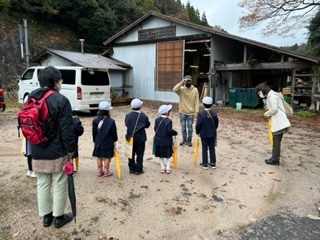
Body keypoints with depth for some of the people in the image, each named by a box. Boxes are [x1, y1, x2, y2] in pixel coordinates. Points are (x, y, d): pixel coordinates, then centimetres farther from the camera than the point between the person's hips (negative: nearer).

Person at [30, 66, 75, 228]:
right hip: (57, 152, -6)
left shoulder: (31, 99, 6)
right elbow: (66, 129, -17)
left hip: (37, 153, 6)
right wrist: (71, 149, -7)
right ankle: (59, 217, 22)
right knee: (59, 185, 9)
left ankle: (46, 216, 30)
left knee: (42, 185, 17)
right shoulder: (61, 100, -16)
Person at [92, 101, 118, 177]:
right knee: (107, 157, 6)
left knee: (99, 157, 13)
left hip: (98, 143, 4)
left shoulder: (95, 120, -3)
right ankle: (106, 172, 15)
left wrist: (95, 141, 16)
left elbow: (94, 132, 4)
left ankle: (99, 171, 22)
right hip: (108, 143, -4)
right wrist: (115, 140, 9)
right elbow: (114, 132, -7)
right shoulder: (111, 121, -15)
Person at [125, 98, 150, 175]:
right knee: (139, 154, 7)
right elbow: (147, 125, -4)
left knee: (131, 153, 14)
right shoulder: (143, 116, -13)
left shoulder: (128, 115, -8)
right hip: (140, 138, -3)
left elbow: (126, 124, 1)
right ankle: (138, 170, 10)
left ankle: (132, 169, 21)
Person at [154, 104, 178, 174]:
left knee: (161, 155, 14)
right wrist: (175, 132, -3)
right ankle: (168, 168, 14)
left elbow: (155, 129, 3)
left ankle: (162, 167, 19)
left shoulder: (157, 120, -2)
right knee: (168, 155, 10)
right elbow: (169, 131, -21)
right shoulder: (168, 121, -19)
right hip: (167, 141, -4)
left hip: (158, 141, 4)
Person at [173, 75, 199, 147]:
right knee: (183, 127, 11)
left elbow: (196, 102, -4)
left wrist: (196, 111, -10)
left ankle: (189, 140, 22)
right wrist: (181, 82, -26)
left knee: (189, 127, 8)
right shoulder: (181, 89, -4)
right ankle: (184, 139, 27)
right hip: (182, 112, 1)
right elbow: (174, 89, -26)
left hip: (191, 112, -1)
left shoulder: (195, 90, -4)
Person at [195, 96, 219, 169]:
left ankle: (205, 164, 12)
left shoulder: (201, 113, -16)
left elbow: (198, 124, -14)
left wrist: (197, 132, 2)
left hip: (204, 134, -2)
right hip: (212, 134, 3)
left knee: (204, 149, 7)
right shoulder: (214, 113, -6)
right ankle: (213, 163, 19)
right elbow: (216, 123, 5)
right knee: (212, 148, 12)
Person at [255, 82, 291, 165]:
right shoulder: (270, 95, 17)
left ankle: (275, 159, 7)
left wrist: (267, 114, -6)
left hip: (279, 122, -10)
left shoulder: (272, 96, -14)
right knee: (276, 141, 14)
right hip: (278, 122, 10)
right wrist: (268, 114, 4)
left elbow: (274, 109, -21)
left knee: (276, 141, -2)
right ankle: (275, 158, 21)